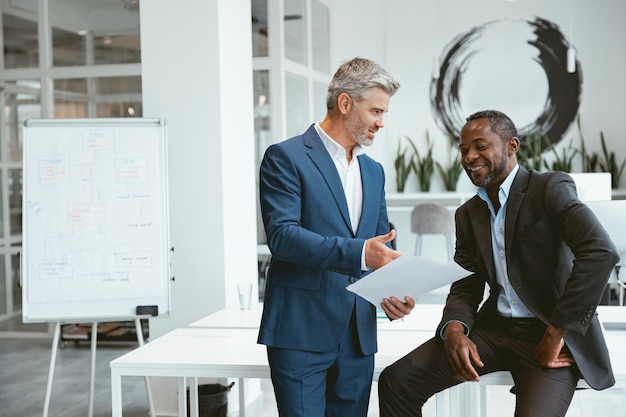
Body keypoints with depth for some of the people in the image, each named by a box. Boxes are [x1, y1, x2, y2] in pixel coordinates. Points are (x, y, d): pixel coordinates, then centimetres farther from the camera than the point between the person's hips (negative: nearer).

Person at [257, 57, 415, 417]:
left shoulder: (374, 171, 16)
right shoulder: (286, 157, -6)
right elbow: (282, 235, -17)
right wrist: (358, 252, -27)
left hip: (358, 333, 6)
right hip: (301, 332, -6)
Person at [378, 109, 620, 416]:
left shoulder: (550, 188, -8)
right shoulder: (468, 214, 12)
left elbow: (601, 253, -22)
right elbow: (465, 287, 10)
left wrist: (555, 334, -20)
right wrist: (454, 329, -14)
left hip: (549, 334, -5)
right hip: (494, 328, 5)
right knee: (396, 380, -10)